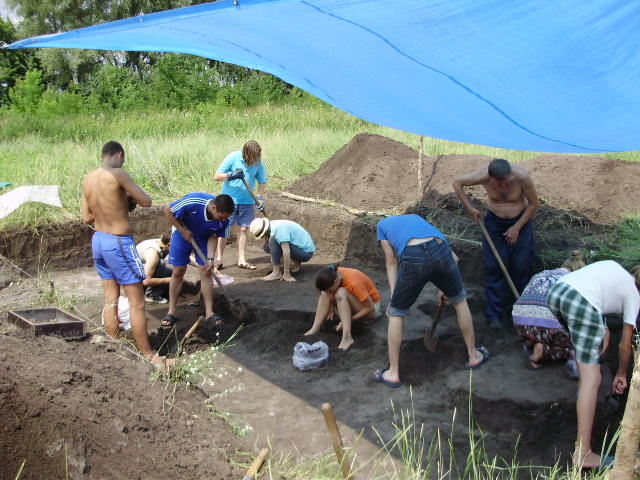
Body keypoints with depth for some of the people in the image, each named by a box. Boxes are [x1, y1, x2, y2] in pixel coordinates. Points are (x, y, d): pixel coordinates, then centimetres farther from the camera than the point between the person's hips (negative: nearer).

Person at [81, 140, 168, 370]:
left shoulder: (87, 179, 4)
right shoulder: (118, 175, -18)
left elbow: (87, 217, 10)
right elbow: (146, 201, -13)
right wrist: (130, 197, 6)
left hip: (98, 239, 8)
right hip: (119, 243, -8)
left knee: (110, 299, 17)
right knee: (137, 303, 1)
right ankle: (148, 355, 8)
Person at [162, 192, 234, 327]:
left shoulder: (224, 219, -28)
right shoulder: (193, 202, -40)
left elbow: (214, 237, -12)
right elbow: (168, 211, -25)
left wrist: (210, 258, -24)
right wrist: (183, 231, -23)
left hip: (203, 238, 2)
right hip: (182, 233, -2)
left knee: (206, 272, -3)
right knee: (178, 271, 0)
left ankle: (209, 312, 4)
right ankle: (171, 312, 10)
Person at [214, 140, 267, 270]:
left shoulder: (258, 162, -6)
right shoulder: (233, 157, -15)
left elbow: (262, 181, 4)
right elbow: (217, 176, -13)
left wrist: (260, 198, -8)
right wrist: (231, 175, -30)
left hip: (247, 201, 3)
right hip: (230, 199, -3)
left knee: (243, 229, 7)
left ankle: (242, 260, 15)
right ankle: (219, 259, 9)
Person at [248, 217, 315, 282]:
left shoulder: (279, 228, -25)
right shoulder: (273, 225, 4)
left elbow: (286, 252, -31)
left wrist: (287, 275, -28)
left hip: (306, 252, -10)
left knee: (273, 240, -23)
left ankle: (276, 273, -17)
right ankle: (296, 263, 11)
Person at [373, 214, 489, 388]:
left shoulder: (383, 224, 34)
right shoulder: (416, 218, 42)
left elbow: (391, 262, 20)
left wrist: (394, 297, 17)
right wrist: (446, 287, 42)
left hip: (413, 258, -3)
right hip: (441, 251, 3)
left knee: (396, 313, 17)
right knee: (460, 301, 29)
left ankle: (393, 373, 22)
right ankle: (473, 355, 42)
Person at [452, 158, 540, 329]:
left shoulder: (522, 177, -26)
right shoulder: (483, 176, -24)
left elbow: (534, 203, -12)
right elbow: (457, 183, -8)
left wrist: (517, 228, -12)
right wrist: (470, 209, -8)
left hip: (520, 221, 0)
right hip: (494, 222, 0)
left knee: (522, 267, 0)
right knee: (494, 267, -3)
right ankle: (494, 314, 5)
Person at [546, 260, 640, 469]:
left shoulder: (611, 265, 35)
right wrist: (621, 374, 41)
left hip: (556, 290, 6)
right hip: (583, 304, -6)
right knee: (592, 379, -2)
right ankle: (583, 454, -5)